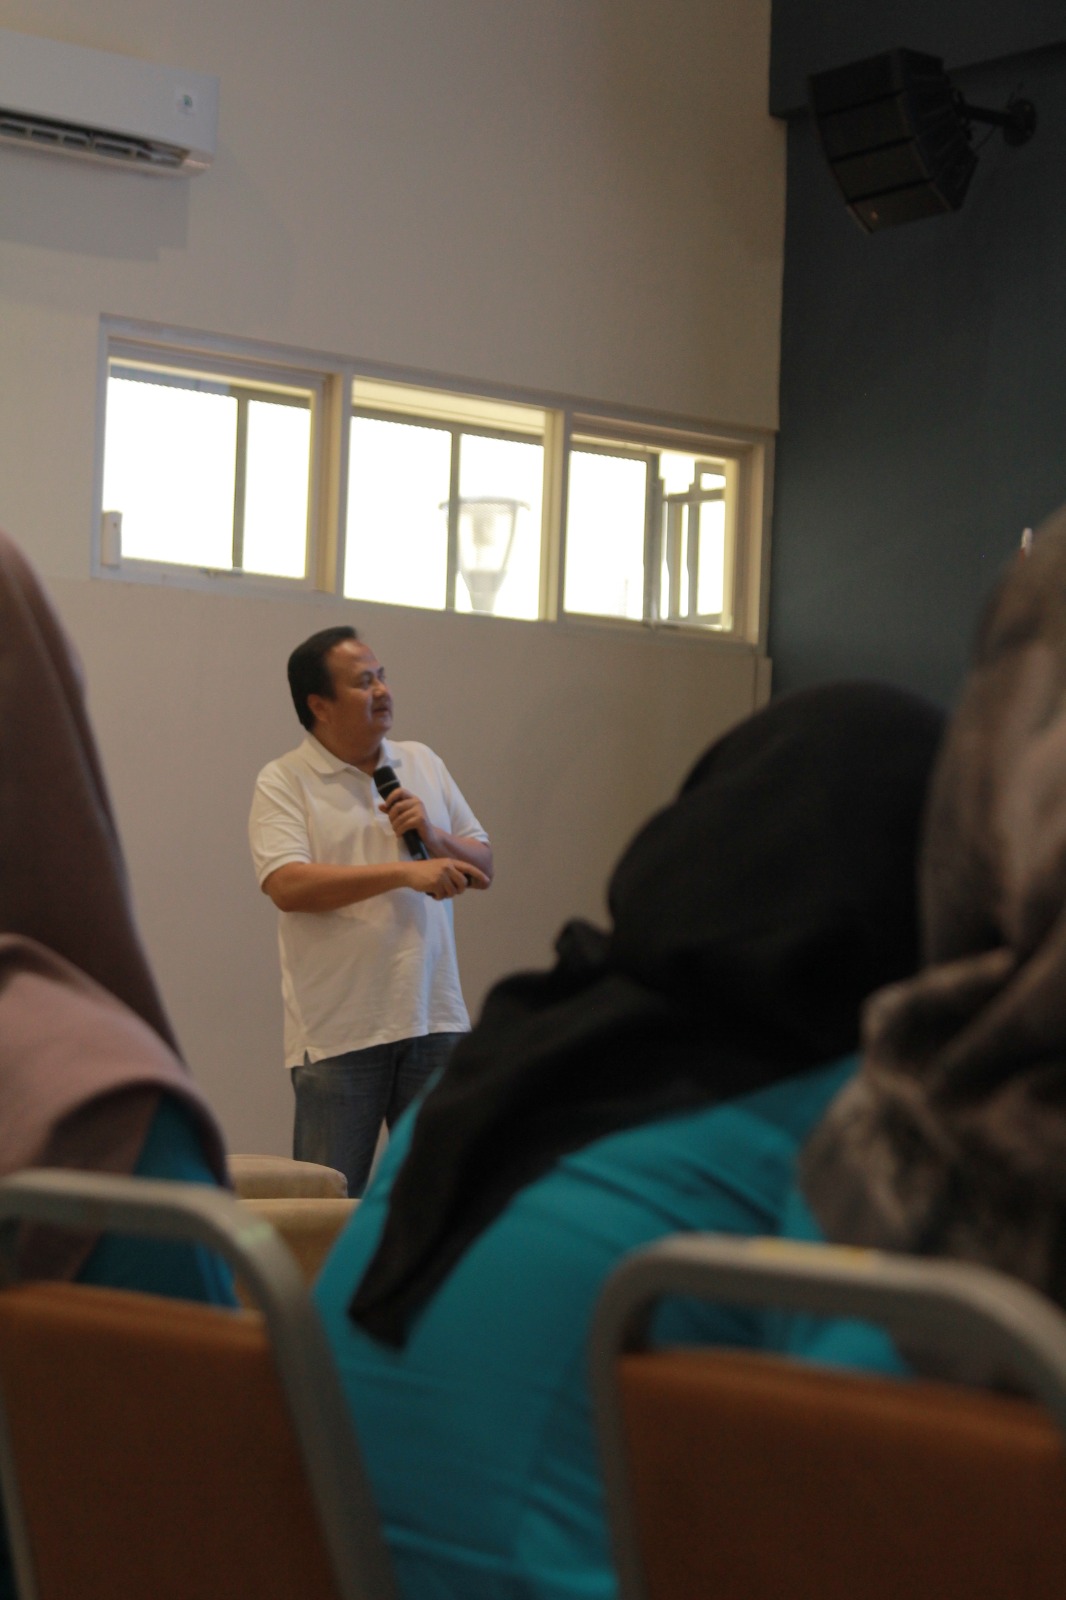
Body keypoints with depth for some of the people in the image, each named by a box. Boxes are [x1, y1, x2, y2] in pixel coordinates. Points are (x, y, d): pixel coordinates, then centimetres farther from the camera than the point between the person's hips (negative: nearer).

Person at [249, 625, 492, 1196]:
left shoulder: (423, 765, 14)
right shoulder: (283, 783, -3)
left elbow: (482, 866, 17)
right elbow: (287, 885, -18)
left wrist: (433, 837, -4)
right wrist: (404, 872, -19)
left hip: (434, 1019, 5)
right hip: (338, 1031, -5)